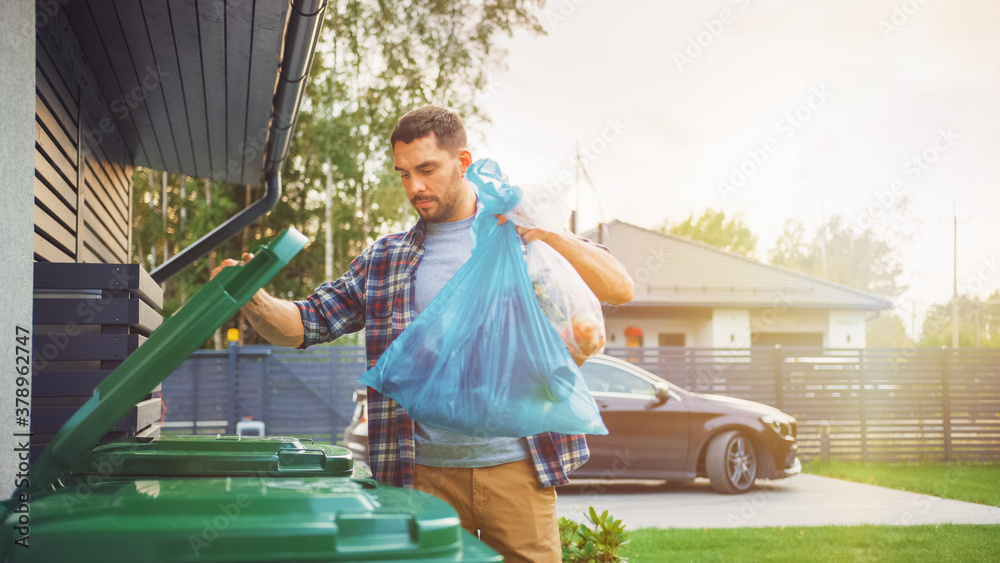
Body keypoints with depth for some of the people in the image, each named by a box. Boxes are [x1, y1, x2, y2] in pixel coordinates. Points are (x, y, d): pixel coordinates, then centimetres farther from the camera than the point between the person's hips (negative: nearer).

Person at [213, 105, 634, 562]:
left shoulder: (519, 237, 6)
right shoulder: (385, 259, 13)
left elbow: (620, 289, -2)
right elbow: (302, 325, 10)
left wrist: (545, 232, -16)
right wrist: (253, 301, -12)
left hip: (516, 467, -2)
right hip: (426, 471, 2)